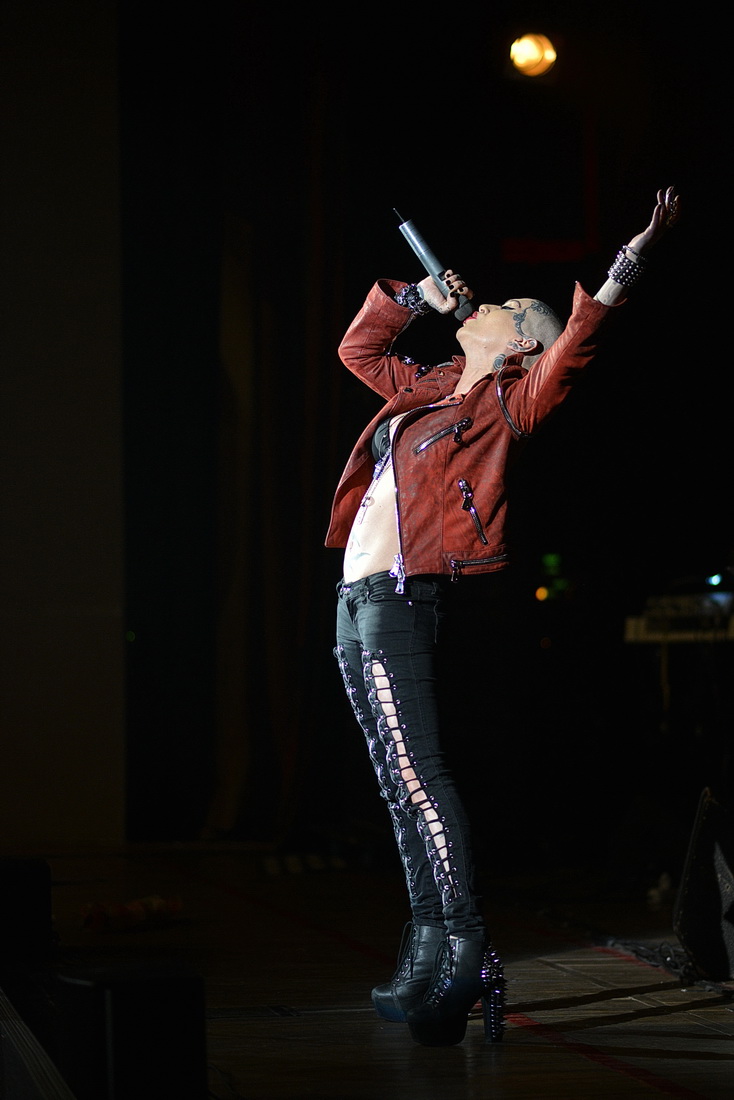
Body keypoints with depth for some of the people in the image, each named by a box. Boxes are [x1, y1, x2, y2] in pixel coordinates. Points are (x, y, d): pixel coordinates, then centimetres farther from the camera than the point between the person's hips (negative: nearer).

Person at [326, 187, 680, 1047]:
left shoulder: (507, 403, -1)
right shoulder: (429, 389, 20)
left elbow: (568, 357, -20)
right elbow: (357, 349, 35)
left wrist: (620, 276, -35)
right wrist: (417, 297, 20)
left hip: (403, 594, -8)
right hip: (357, 597, 8)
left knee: (417, 775, -16)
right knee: (399, 785, 8)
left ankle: (469, 955, -19)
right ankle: (427, 951, 12)